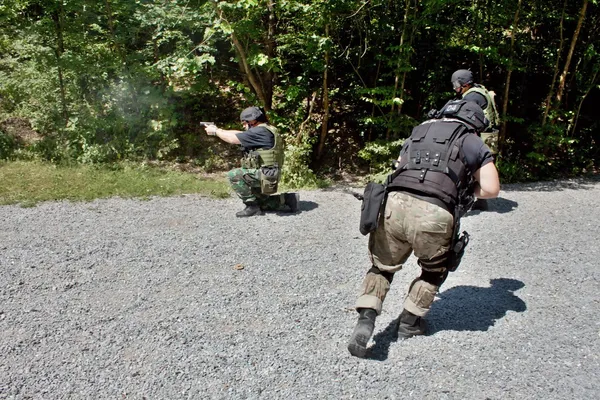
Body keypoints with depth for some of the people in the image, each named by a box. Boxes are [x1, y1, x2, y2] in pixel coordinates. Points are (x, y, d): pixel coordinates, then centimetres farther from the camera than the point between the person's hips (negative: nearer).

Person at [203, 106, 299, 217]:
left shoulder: (260, 131, -17)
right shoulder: (265, 130, 14)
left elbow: (233, 139, -15)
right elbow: (239, 134, 18)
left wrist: (215, 131, -1)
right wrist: (219, 130, 14)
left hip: (264, 174, -11)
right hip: (264, 174, 11)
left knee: (233, 175, -15)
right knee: (260, 203, 23)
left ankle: (252, 207, -9)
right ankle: (287, 200, 16)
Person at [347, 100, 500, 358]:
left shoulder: (417, 132, 28)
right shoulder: (473, 143, 18)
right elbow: (491, 190, 14)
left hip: (395, 204, 3)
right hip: (434, 216, -2)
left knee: (382, 267, 22)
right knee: (435, 272, 27)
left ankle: (365, 319, 4)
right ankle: (409, 323, 32)